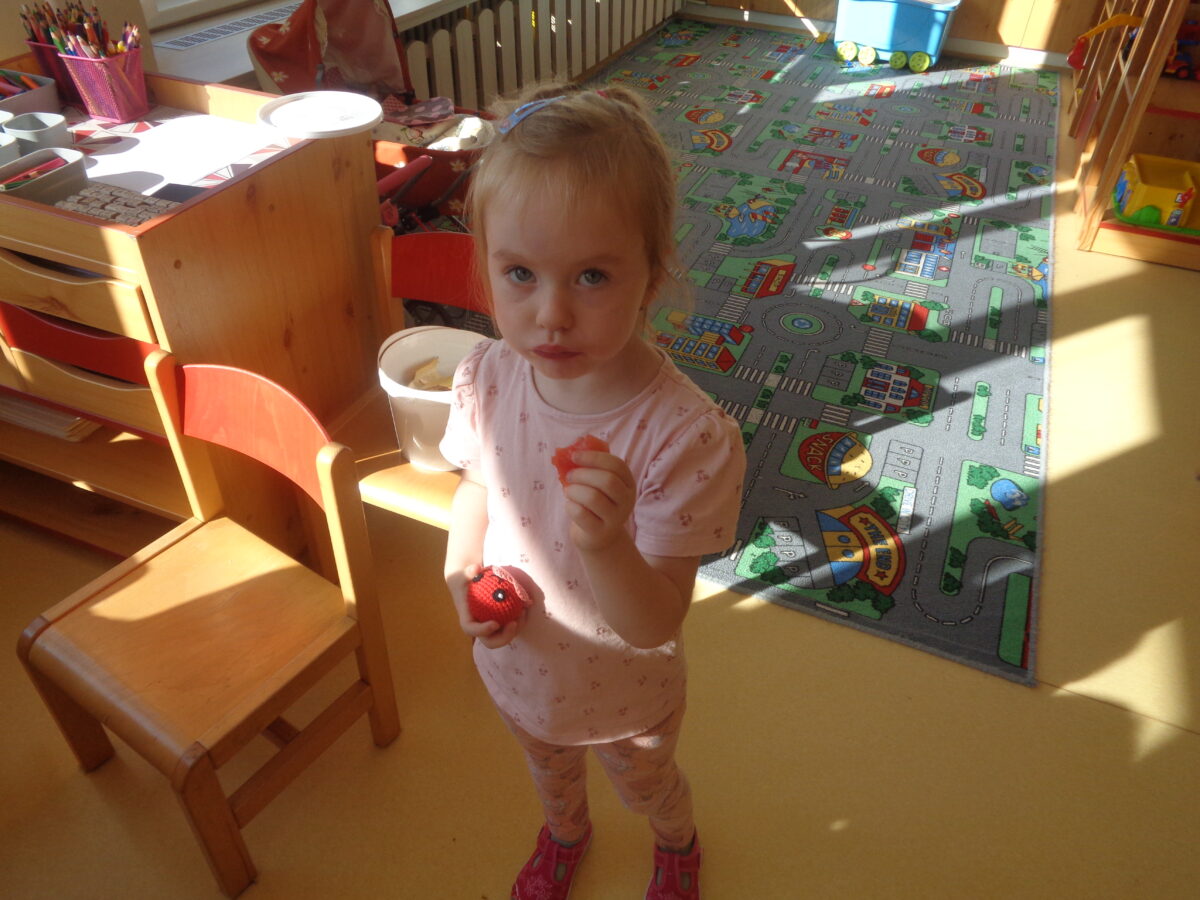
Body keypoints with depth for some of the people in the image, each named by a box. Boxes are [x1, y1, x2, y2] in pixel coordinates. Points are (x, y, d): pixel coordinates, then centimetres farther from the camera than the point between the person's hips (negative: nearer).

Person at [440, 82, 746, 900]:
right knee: (548, 770, 37)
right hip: (517, 671, 4)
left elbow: (657, 625, -32)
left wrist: (606, 543, -52)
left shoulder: (686, 434, -38)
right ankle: (565, 834, 73)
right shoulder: (486, 381, -24)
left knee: (645, 784, 32)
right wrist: (463, 575, -18)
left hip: (623, 693, -3)